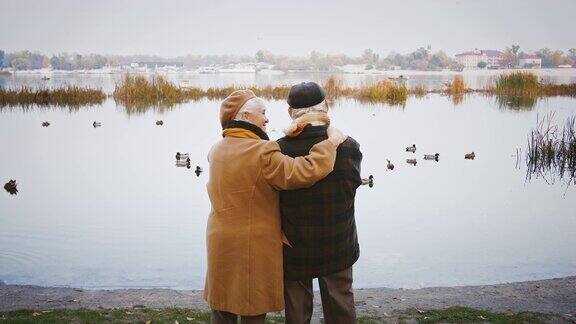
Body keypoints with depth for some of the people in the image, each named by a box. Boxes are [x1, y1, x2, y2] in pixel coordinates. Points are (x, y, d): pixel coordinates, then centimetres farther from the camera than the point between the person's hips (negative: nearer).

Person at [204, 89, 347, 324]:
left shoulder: (216, 151, 4)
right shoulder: (262, 153, -20)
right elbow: (307, 172, -27)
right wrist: (331, 142, -14)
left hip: (220, 245, 7)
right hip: (254, 248, -6)